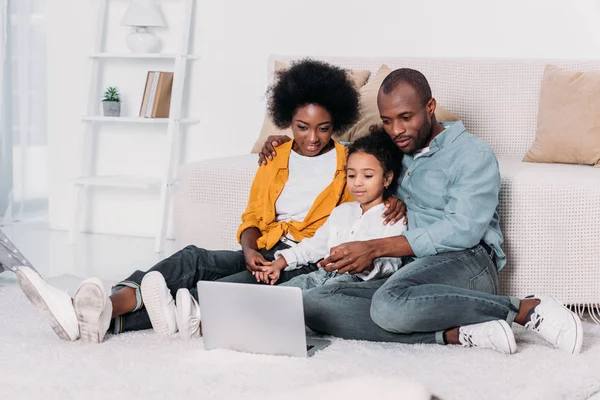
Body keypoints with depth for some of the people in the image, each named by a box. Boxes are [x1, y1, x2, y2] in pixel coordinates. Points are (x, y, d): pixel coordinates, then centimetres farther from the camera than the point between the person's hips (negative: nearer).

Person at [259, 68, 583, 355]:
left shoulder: (472, 153, 2)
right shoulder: (395, 153, 24)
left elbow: (464, 229, -12)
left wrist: (375, 249, -16)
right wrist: (288, 141, 25)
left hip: (467, 263, -6)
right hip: (412, 274, 7)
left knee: (391, 305, -40)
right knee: (314, 303, -20)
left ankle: (528, 309, -22)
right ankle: (456, 335, -28)